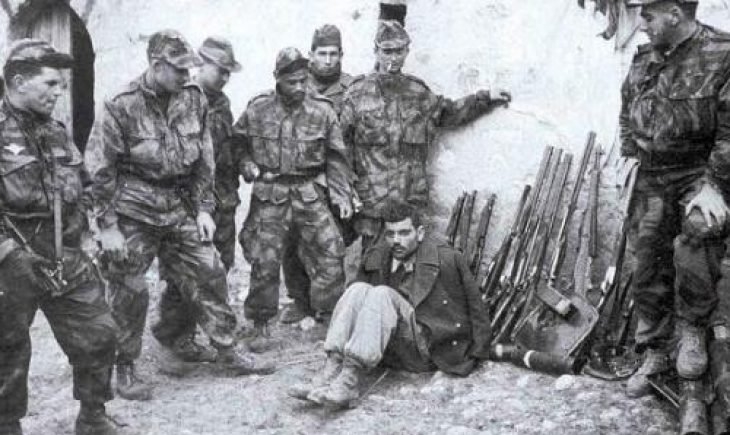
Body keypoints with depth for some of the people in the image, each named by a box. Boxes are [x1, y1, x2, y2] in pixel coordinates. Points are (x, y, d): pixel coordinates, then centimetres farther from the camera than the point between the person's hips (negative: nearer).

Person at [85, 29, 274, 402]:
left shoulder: (193, 99, 1)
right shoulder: (122, 108, -14)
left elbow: (204, 160, 9)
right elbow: (98, 171, -10)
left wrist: (204, 209, 5)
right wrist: (108, 227, -11)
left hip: (180, 209, 5)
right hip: (134, 213, -5)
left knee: (208, 273, 6)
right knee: (129, 291, 2)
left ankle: (227, 352, 20)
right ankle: (124, 369, 20)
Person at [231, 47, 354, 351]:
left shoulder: (322, 111, 0)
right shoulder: (257, 110, 0)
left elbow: (336, 156, 5)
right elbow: (237, 142, 15)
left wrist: (341, 194, -2)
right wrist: (248, 165, -2)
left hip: (311, 194, 1)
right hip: (269, 197, 0)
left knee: (330, 255, -4)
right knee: (264, 262, 1)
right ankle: (260, 327, 16)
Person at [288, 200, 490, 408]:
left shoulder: (447, 258, -7)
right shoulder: (375, 257, 6)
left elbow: (474, 305, -2)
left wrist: (478, 354, 0)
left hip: (428, 350, -4)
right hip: (391, 350, 5)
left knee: (382, 294, -26)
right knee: (358, 289, -18)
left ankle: (349, 381, -40)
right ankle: (332, 368, -33)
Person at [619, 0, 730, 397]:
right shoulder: (644, 59, 5)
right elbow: (627, 111, 21)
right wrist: (628, 155, 9)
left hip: (697, 173, -6)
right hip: (651, 178, 6)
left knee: (696, 233, -33)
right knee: (649, 269, 8)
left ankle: (692, 328, -10)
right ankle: (654, 353, 25)